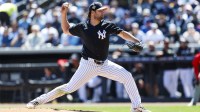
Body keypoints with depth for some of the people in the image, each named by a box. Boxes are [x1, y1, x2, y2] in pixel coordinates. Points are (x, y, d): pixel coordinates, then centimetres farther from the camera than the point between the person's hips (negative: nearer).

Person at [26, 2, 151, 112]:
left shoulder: (107, 25, -4)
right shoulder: (82, 27, -5)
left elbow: (122, 33, -11)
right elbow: (66, 30, 10)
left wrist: (136, 41, -27)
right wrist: (64, 13, -3)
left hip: (104, 64, 3)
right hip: (88, 65, -3)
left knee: (127, 76, -10)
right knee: (69, 88, -8)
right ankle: (38, 101, 1)